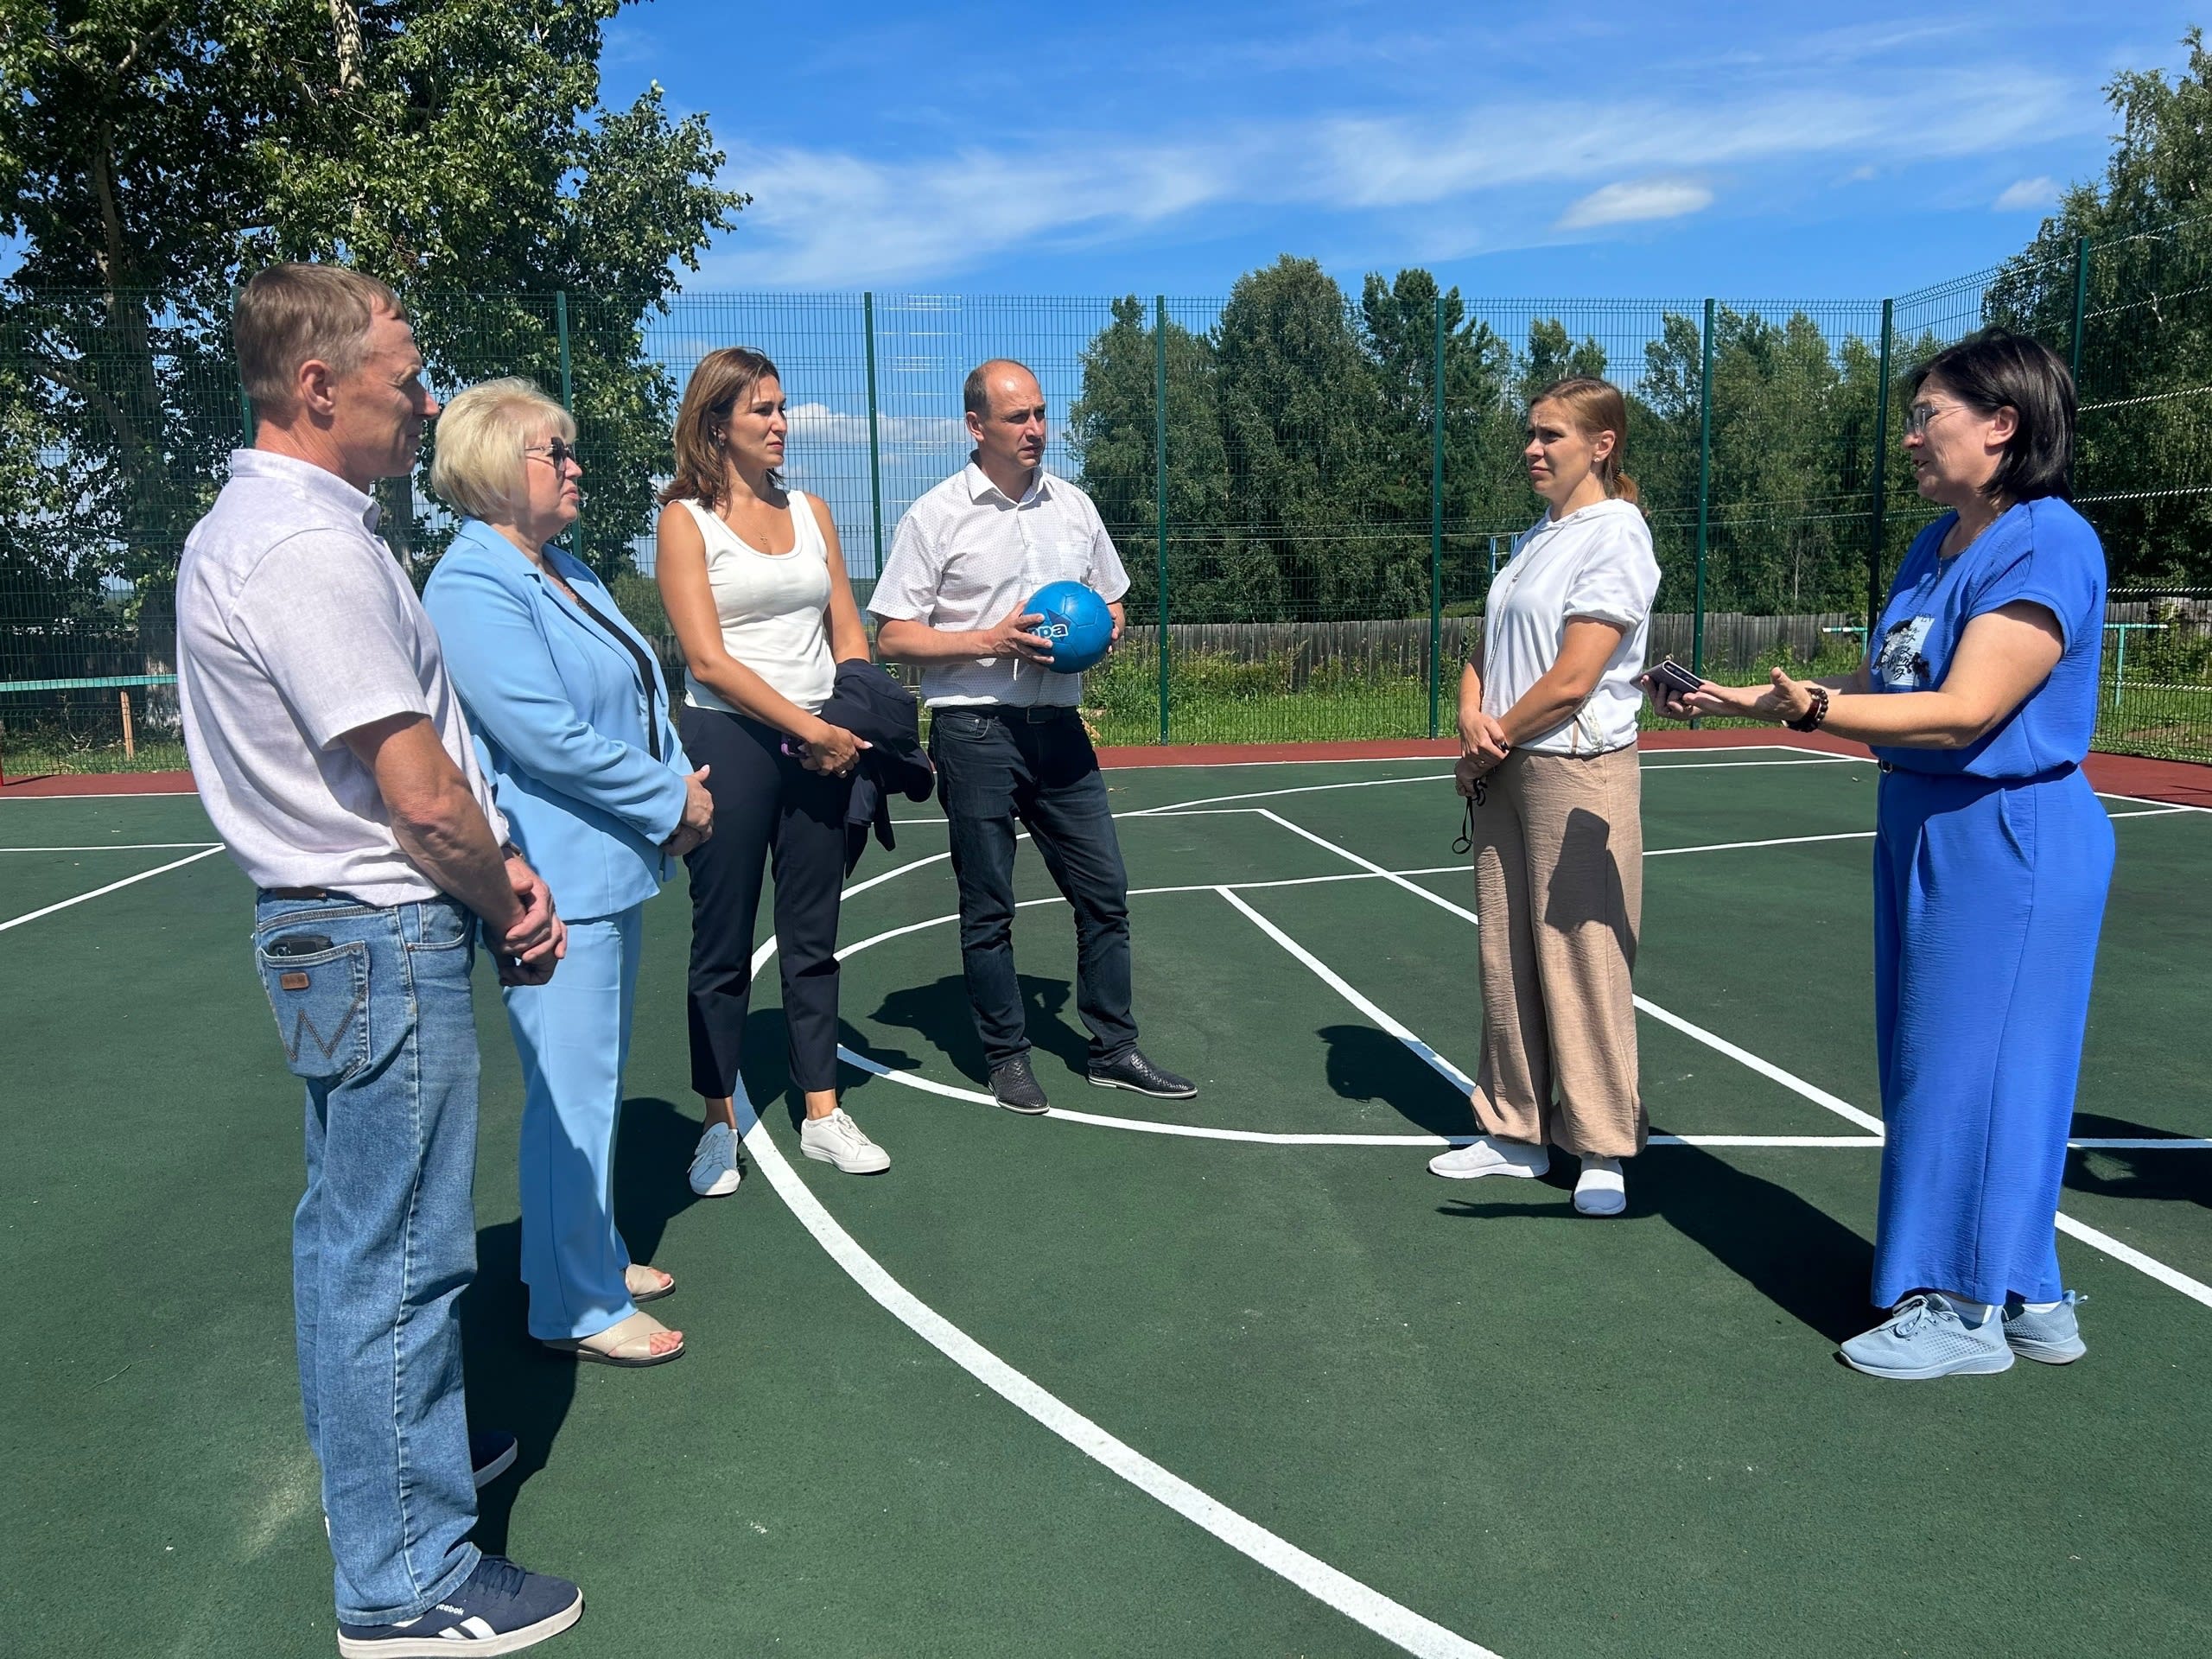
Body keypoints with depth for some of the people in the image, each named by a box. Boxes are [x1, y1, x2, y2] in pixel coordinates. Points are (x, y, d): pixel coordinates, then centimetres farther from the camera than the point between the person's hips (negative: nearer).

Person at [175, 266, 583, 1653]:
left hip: (328, 929, 11)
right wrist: (506, 897, -5)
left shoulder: (249, 526, 13)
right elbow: (422, 797, -23)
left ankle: (379, 1458, 42)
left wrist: (491, 873, 4)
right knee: (401, 1257, 0)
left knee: (354, 1235, 23)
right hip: (385, 937, -11)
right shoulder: (310, 545, -21)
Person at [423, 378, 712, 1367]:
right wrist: (675, 797, -14)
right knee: (573, 1090, -2)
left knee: (596, 1078, 19)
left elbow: (643, 685, 16)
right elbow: (548, 735, -23)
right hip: (557, 882, -10)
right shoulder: (471, 588, -16)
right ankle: (574, 1307, 12)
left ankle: (594, 1254, 35)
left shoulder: (565, 569, 14)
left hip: (615, 864, 10)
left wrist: (681, 785, 0)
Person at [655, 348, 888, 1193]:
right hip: (730, 742, -4)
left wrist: (855, 725, -4)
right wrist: (810, 728, -15)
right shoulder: (686, 518, -3)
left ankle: (822, 1116, 19)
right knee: (723, 943, 4)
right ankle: (720, 1124, 15)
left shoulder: (810, 510, 12)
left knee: (813, 938, 10)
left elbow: (848, 635, 12)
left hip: (823, 744, 5)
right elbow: (709, 659, -11)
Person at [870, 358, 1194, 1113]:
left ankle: (1114, 1049, 19)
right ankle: (1007, 1057, 19)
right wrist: (991, 640, -18)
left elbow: (1112, 604, 21)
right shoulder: (935, 517, -5)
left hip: (1058, 726, 5)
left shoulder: (1073, 506, 9)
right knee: (987, 906, 4)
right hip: (974, 731, -4)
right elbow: (894, 637, -7)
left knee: (1104, 889, 6)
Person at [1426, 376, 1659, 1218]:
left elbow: (1571, 683, -17)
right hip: (1504, 774, 8)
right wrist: (1472, 717, -4)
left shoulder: (1615, 535, -11)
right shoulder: (1535, 538, 15)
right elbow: (1484, 652, 16)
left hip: (1577, 773, -8)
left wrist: (1495, 740, -5)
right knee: (1506, 958, 12)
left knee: (1578, 959, -2)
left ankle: (1602, 1150, 12)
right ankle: (1514, 1131, 24)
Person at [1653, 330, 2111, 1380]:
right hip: (1925, 830, 10)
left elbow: (1962, 711, -25)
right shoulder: (1936, 545, 11)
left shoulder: (2047, 544, -17)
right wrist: (1753, 699, 8)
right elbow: (1879, 683, 16)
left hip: (2007, 842, -9)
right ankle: (2027, 1300, 29)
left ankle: (1968, 1311, 15)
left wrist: (1808, 709, -34)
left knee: (1967, 1063, -1)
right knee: (1937, 1064, 15)